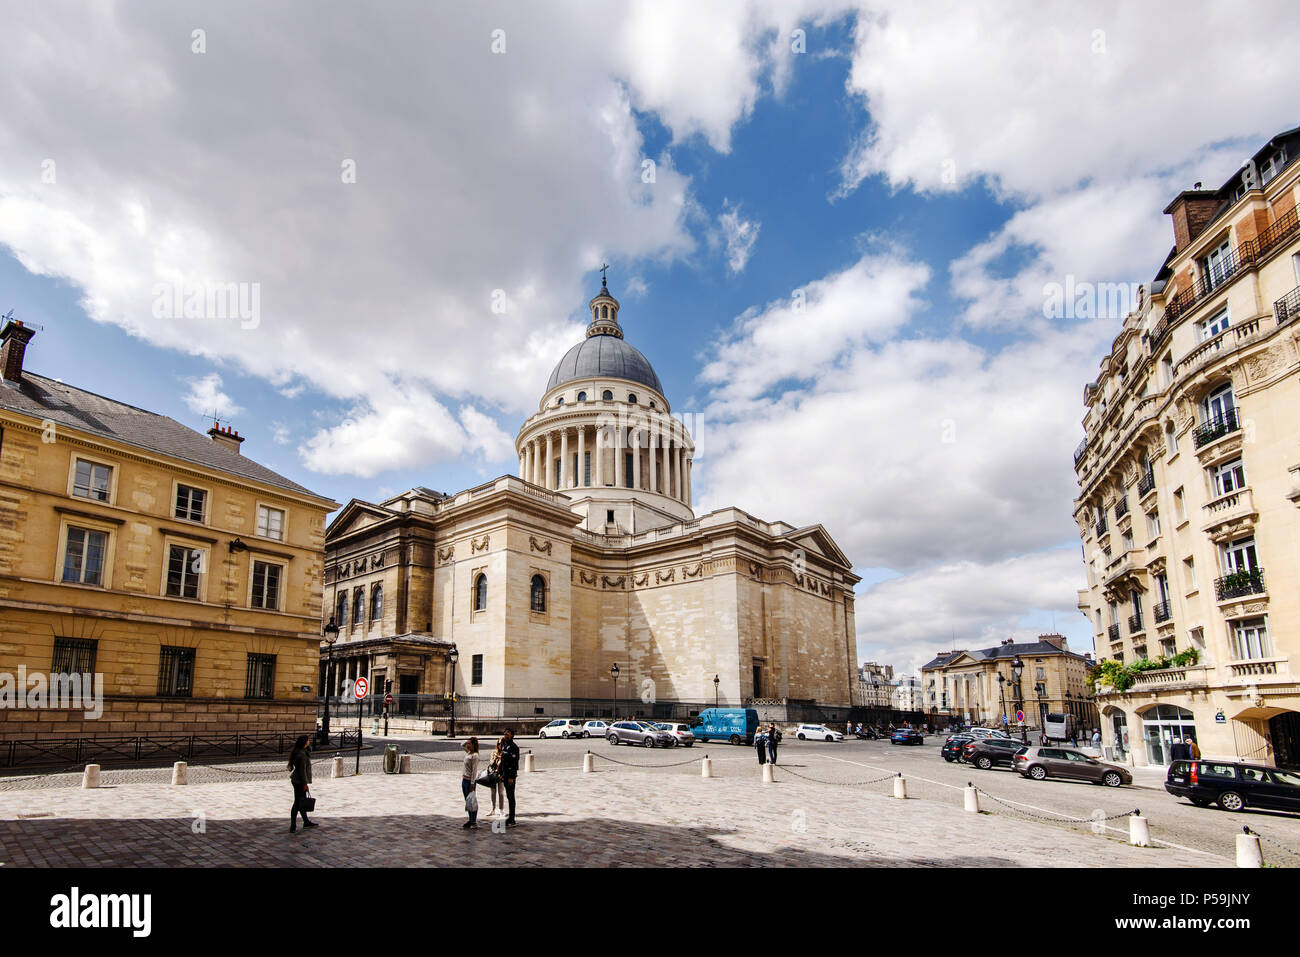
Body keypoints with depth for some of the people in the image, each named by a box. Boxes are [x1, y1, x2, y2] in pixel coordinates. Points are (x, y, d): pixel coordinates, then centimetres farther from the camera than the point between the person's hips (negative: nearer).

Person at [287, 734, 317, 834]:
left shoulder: (297, 751, 6)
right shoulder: (301, 755, -23)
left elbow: (309, 753, 26)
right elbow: (302, 770, -22)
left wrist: (309, 744, 12)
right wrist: (305, 784, -19)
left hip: (296, 780, 10)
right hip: (300, 782, -10)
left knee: (302, 802, 20)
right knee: (297, 803, -2)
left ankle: (306, 822, 34)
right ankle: (293, 827, 5)